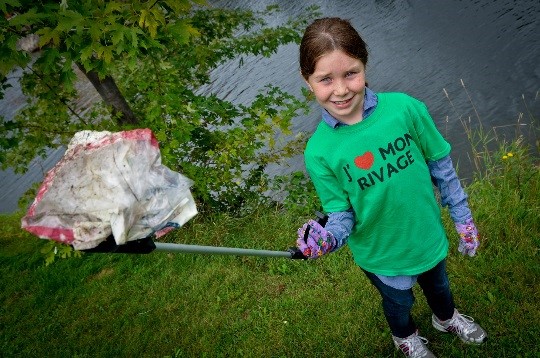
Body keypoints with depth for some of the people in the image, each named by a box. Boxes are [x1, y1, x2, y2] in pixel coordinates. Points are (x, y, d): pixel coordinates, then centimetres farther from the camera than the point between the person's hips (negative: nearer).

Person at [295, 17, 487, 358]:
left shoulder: (405, 108, -23)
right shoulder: (319, 151, -25)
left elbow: (440, 165, -9)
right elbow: (341, 214, -16)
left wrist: (463, 219, 0)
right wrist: (327, 237, -38)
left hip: (428, 236, 2)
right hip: (382, 254, -2)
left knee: (438, 285, 33)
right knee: (399, 301, 28)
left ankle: (447, 318, 68)